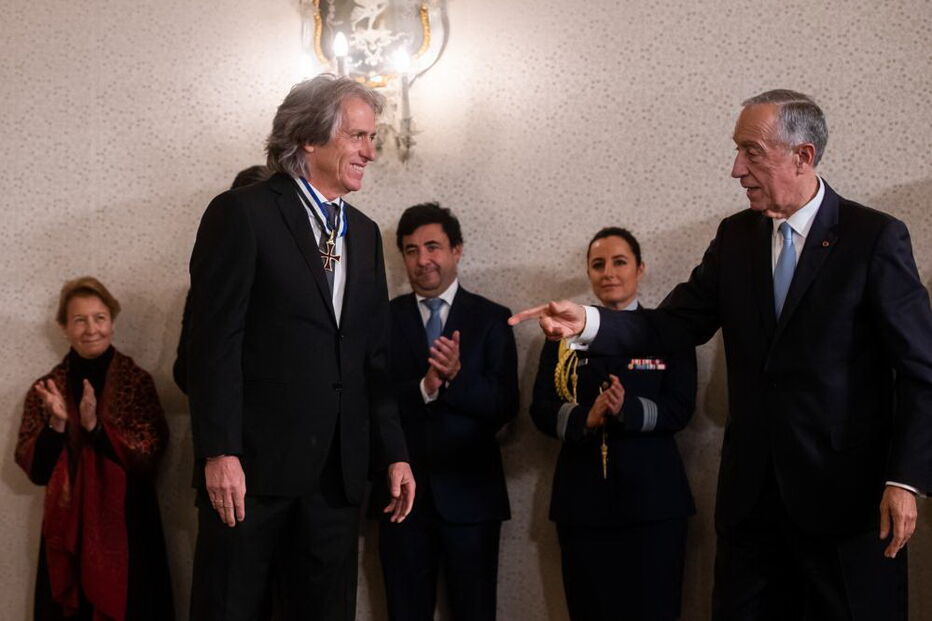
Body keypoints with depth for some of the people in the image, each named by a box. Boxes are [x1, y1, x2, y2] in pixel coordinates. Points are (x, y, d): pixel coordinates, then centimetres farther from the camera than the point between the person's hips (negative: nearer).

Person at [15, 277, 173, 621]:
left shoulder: (136, 381, -2)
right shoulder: (46, 388, 4)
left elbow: (150, 454, -10)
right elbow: (34, 469, 0)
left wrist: (95, 426, -21)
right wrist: (56, 424, -16)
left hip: (126, 523, -2)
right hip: (67, 526, 2)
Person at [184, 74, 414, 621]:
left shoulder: (364, 233, 16)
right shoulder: (243, 213, -4)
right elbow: (214, 340, -10)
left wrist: (394, 453, 12)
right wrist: (219, 452, -17)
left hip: (338, 469, 6)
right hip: (252, 465, -6)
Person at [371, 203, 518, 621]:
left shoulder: (491, 319, 2)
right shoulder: (384, 319, 4)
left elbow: (506, 406, -5)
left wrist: (457, 377, -20)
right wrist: (424, 388, -20)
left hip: (469, 493, -1)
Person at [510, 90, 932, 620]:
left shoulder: (877, 237, -7)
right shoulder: (736, 237, 8)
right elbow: (675, 325, 3)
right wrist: (588, 323, -14)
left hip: (846, 491, -4)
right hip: (752, 490, 5)